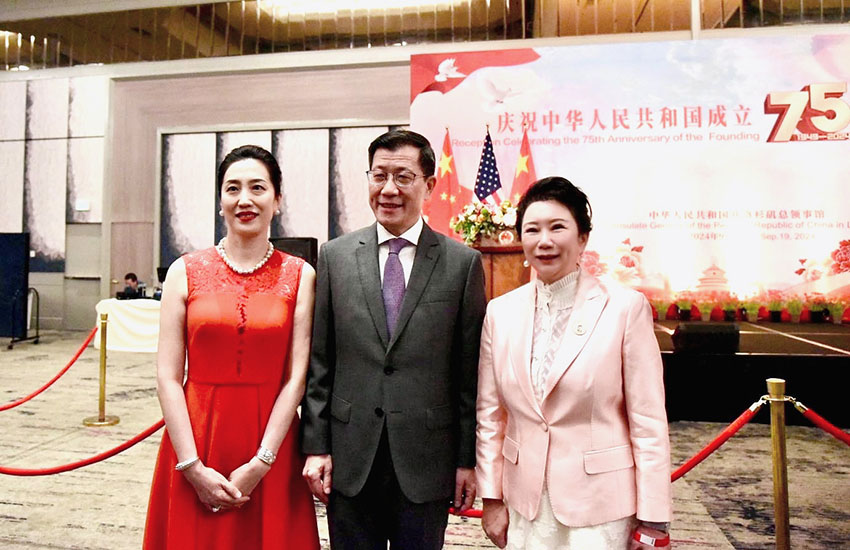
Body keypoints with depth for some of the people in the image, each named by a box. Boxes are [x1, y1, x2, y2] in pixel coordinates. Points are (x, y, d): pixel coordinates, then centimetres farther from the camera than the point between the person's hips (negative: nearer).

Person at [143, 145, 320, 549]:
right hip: (195, 437, 1)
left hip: (271, 444, 0)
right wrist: (193, 466, -8)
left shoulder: (300, 275, -2)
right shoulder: (186, 271, 0)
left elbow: (296, 376, -6)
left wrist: (260, 462, -11)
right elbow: (167, 377, -3)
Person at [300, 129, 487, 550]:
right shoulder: (335, 256, 2)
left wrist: (469, 458, -1)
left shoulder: (463, 263, -3)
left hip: (425, 463, -1)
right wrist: (315, 445, 0)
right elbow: (319, 363, 3)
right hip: (350, 459, 2)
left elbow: (470, 372, -2)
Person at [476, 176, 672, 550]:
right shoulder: (500, 312, 1)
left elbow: (649, 421, -8)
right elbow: (490, 415, 5)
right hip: (525, 507, 3)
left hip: (601, 506, -3)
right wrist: (491, 497, 6)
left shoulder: (625, 307, -9)